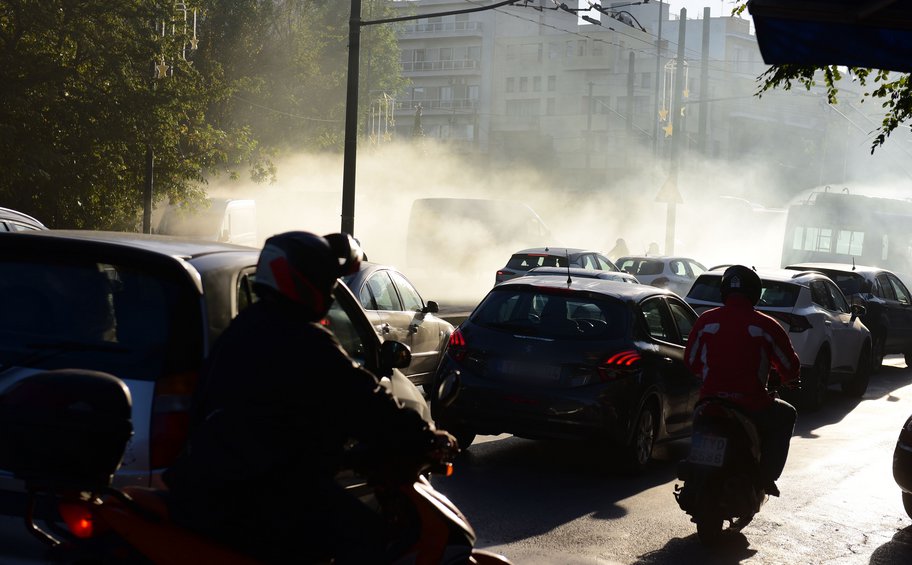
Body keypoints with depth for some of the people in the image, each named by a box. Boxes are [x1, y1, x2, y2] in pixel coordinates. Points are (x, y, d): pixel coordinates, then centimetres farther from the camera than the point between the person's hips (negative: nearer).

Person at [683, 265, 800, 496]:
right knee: (786, 415, 27)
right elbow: (791, 367, 2)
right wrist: (786, 380, 26)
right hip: (752, 406, -3)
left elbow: (691, 360, 11)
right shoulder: (766, 325, -5)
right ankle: (767, 475, 18)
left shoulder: (706, 321, 1)